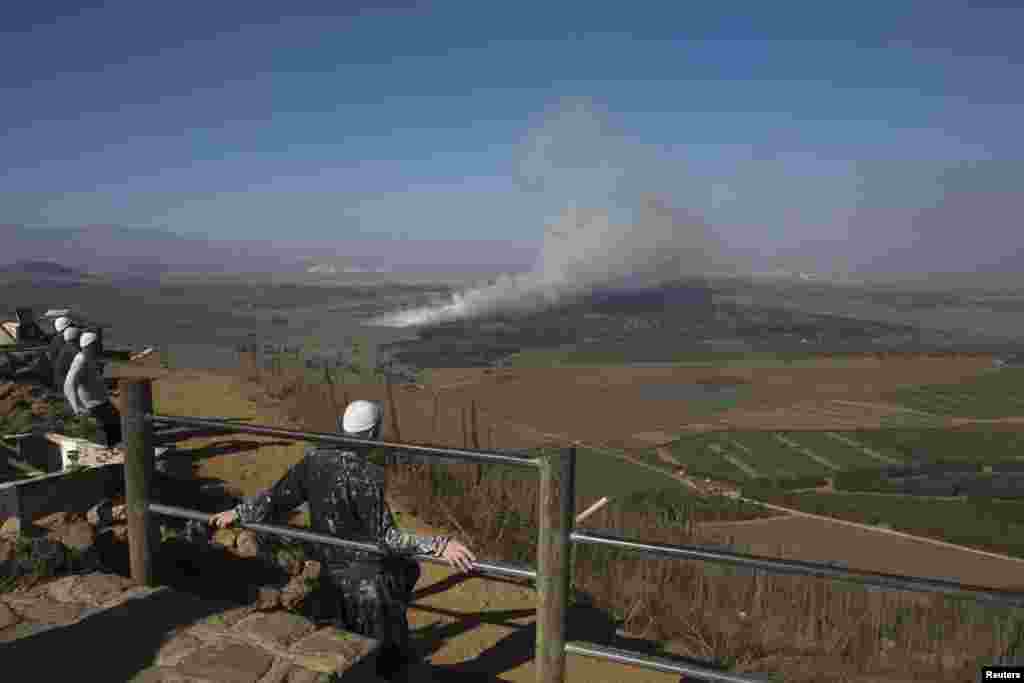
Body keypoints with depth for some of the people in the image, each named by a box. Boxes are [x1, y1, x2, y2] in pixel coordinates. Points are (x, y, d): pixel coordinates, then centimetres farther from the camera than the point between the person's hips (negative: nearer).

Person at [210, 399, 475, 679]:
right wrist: (439, 545, -36)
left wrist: (237, 512, 16)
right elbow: (385, 536, -31)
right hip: (367, 573, -7)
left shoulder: (314, 458, -8)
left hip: (330, 566, 7)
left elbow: (277, 498, -1)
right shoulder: (365, 475, -29)